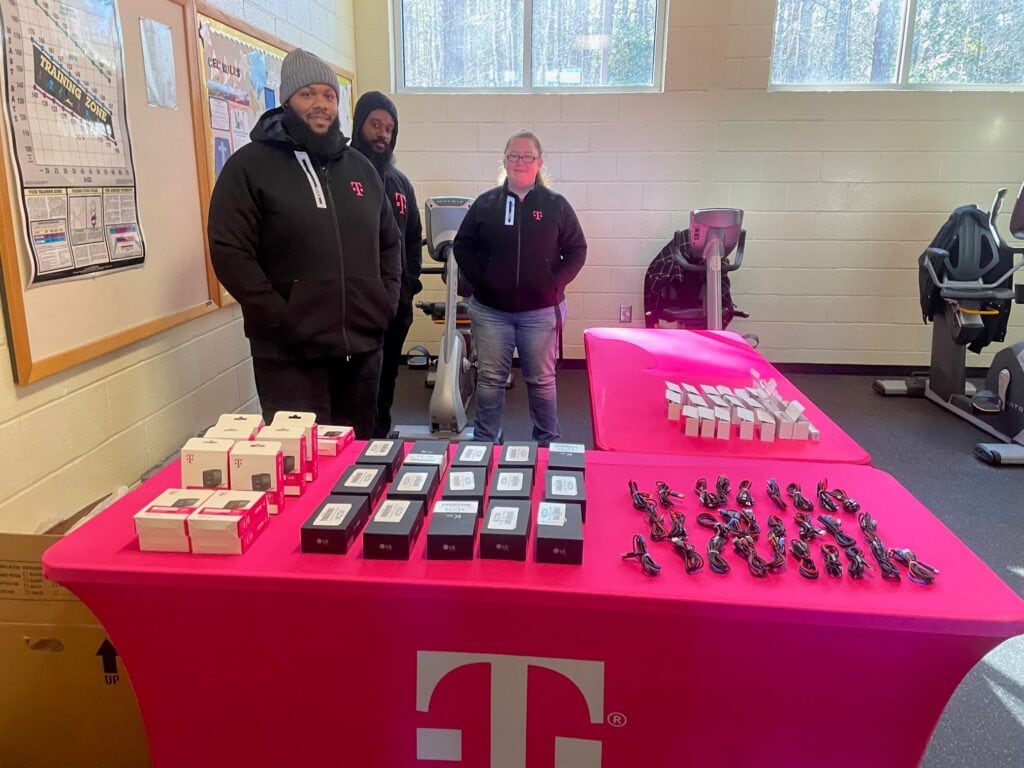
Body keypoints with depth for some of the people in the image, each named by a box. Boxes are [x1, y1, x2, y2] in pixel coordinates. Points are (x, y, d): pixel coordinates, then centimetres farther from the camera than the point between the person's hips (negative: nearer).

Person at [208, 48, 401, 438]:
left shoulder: (360, 167, 15)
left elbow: (389, 242, 21)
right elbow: (230, 253, -10)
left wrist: (386, 303, 6)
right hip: (290, 355, -5)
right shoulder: (250, 165, -2)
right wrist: (284, 320, -15)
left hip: (362, 348, 5)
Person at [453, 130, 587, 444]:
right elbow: (462, 245, 8)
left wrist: (555, 284, -8)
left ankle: (548, 444, 22)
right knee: (490, 379, 7)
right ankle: (485, 444, 20)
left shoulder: (556, 205, 2)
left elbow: (576, 250, 4)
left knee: (541, 380, 8)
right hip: (491, 309, 1)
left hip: (541, 311, -1)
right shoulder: (485, 203, 5)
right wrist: (479, 280, -4)